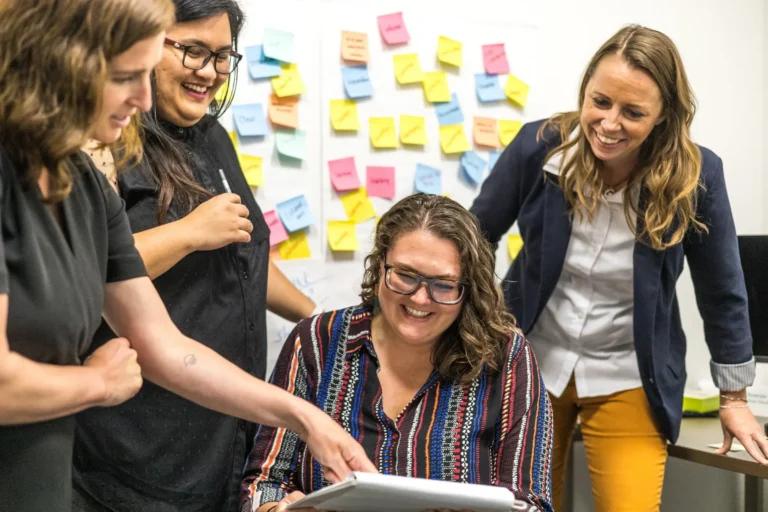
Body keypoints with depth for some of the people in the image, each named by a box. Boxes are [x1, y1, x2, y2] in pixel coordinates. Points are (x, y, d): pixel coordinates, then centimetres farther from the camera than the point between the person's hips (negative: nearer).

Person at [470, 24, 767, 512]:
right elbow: (475, 238, 0)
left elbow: (722, 289, -3)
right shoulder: (538, 145, -16)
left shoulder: (696, 175, -18)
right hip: (529, 361, 2)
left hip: (628, 379, -1)